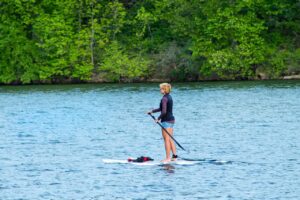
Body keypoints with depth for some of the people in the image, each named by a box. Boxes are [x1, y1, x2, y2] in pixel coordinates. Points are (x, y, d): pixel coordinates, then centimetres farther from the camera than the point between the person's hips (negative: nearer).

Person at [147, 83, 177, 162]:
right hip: (171, 119, 9)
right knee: (170, 139, 14)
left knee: (167, 139, -5)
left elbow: (164, 112, -24)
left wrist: (158, 118, -11)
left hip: (166, 120, -9)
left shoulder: (164, 98, -17)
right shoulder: (169, 97, 13)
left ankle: (168, 158, -3)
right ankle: (174, 156, 14)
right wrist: (152, 111, 28)